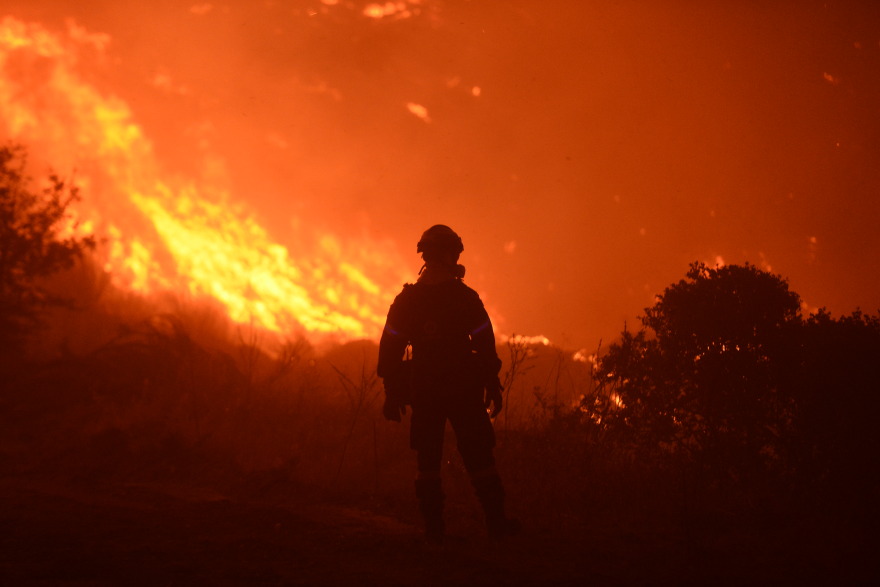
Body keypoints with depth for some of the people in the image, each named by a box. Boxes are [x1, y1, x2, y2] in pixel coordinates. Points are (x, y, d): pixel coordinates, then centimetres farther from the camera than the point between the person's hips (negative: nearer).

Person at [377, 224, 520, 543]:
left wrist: (392, 393, 6)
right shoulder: (466, 298, -7)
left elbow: (391, 349, 0)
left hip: (423, 393, 2)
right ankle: (497, 523, 7)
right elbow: (486, 347, -6)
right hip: (464, 391, -2)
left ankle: (434, 528, 5)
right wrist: (493, 386, 3)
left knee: (428, 460, 7)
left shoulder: (405, 300, 0)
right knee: (479, 457, 5)